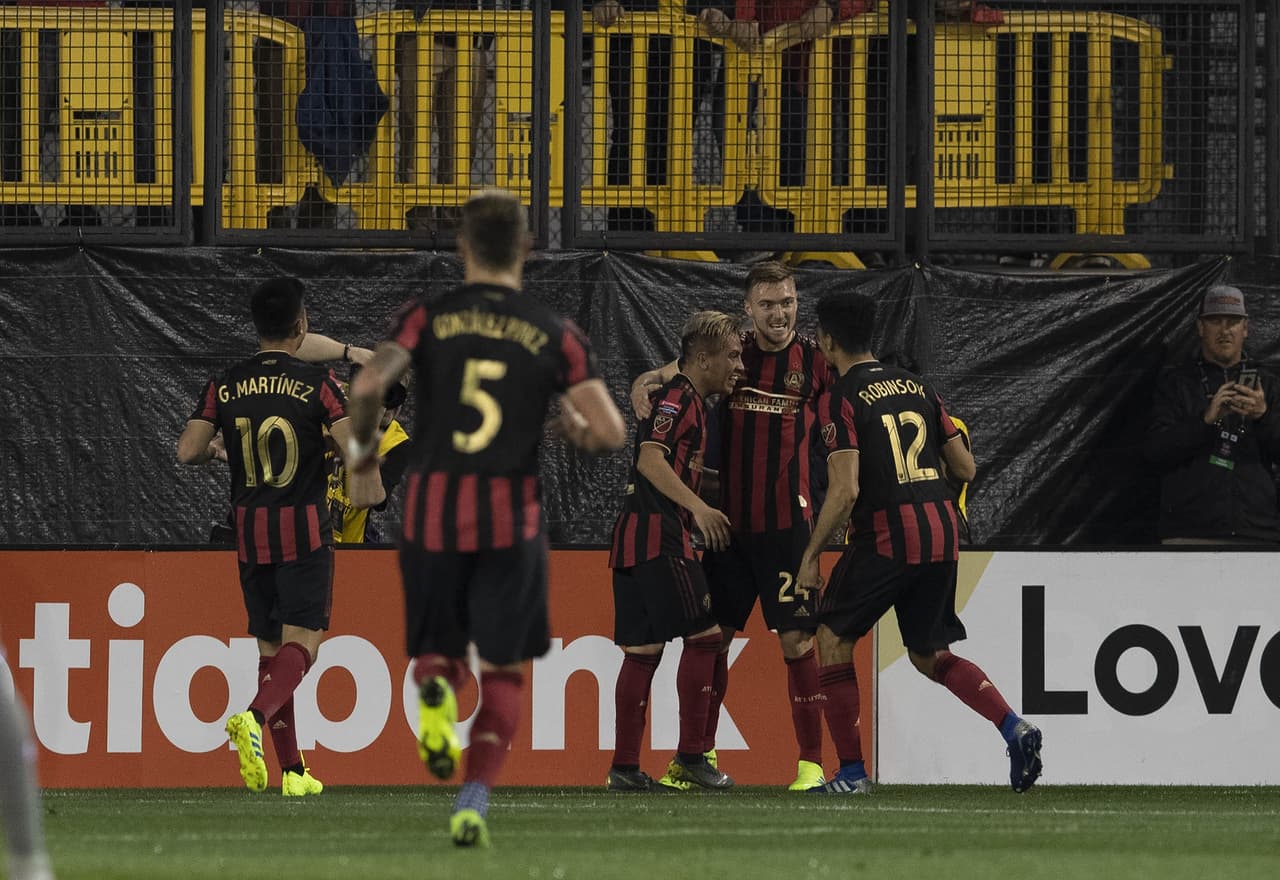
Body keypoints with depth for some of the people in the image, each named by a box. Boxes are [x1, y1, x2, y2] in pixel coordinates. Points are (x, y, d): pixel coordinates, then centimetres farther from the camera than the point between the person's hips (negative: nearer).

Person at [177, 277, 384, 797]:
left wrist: (215, 449, 20)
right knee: (301, 642, -7)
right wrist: (370, 485, 4)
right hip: (305, 530, -4)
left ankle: (293, 770, 11)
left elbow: (186, 452, -2)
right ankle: (254, 716, -35)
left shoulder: (226, 387, 1)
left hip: (249, 531, 4)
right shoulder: (318, 384, -8)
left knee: (270, 647, 12)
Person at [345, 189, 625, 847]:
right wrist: (574, 430, 15)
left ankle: (434, 689, -19)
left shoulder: (427, 317, -1)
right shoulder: (556, 335, 0)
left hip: (432, 514, 0)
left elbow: (369, 385, -17)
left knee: (436, 649, 18)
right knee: (502, 670, 12)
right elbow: (610, 434, -8)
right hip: (512, 518, 0)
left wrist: (361, 443, 3)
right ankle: (474, 801, -5)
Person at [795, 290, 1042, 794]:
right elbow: (965, 468, 13)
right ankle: (1015, 729, -3)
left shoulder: (842, 399, -7)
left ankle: (851, 771, 6)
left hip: (885, 535, -6)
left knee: (834, 639, 11)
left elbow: (845, 491, -15)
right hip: (942, 532, 6)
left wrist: (811, 556, -6)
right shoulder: (917, 387, 13)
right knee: (930, 656, 18)